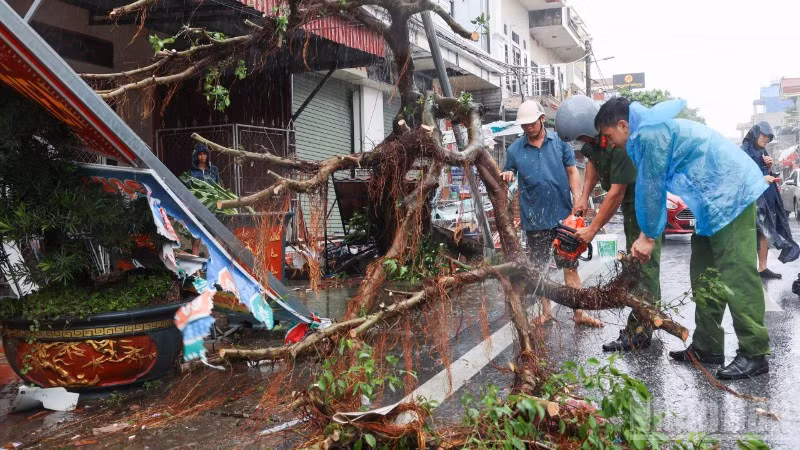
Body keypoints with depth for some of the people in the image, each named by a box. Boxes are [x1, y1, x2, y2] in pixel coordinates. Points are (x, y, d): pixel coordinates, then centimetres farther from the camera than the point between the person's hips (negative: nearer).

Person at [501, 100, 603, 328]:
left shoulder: (560, 142, -1)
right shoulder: (515, 150, 2)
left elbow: (572, 172, 0)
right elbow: (507, 174, 11)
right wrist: (506, 175, -14)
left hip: (562, 216, -1)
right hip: (534, 220, 2)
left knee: (570, 267, 6)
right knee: (539, 268, 12)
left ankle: (579, 313, 14)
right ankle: (546, 311, 26)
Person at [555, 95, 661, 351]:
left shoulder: (620, 141, -33)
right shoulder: (595, 136, -6)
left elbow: (616, 192, -29)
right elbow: (593, 161, 15)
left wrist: (591, 231, -22)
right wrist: (584, 197, 5)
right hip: (631, 203, 10)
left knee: (644, 266, -9)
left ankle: (638, 334, -5)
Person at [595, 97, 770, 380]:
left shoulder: (649, 133, -17)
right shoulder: (649, 131, 16)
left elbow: (651, 189, -13)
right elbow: (652, 189, 16)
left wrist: (649, 236, -3)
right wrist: (647, 235, 12)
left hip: (732, 194, -11)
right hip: (716, 201, 11)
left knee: (736, 278, -11)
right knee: (704, 277, 10)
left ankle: (754, 354, -6)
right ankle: (707, 347, 15)